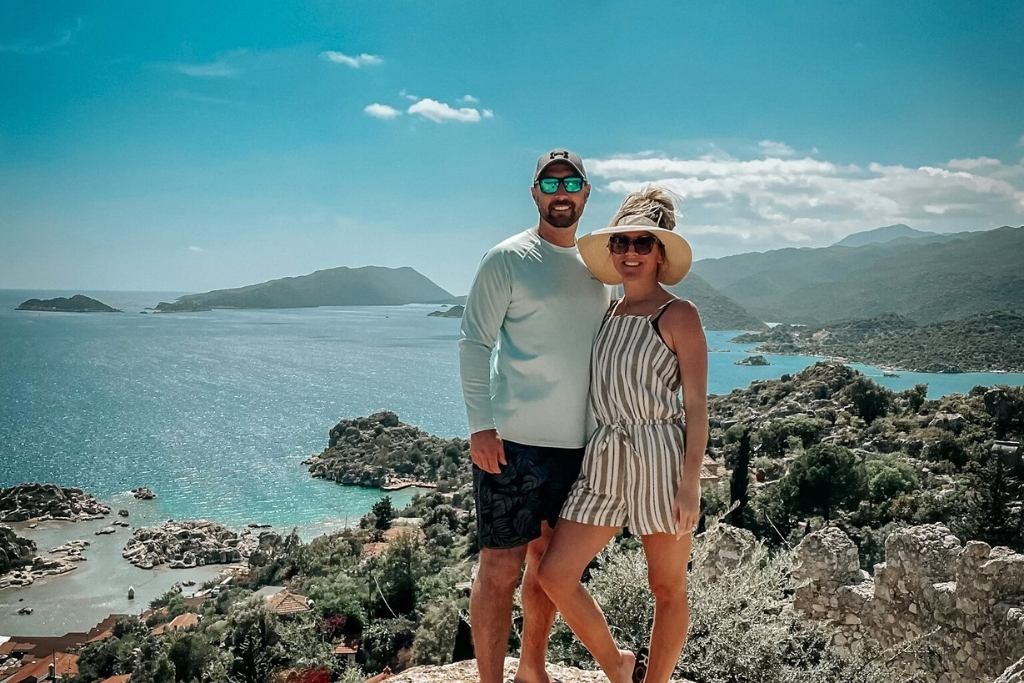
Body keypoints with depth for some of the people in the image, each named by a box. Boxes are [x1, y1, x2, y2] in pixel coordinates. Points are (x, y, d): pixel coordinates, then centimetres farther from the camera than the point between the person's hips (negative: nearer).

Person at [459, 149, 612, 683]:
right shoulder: (508, 258, -5)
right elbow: (473, 343, -7)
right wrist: (480, 426, -15)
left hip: (578, 443, 6)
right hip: (512, 440, -6)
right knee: (501, 568, -1)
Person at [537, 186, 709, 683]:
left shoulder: (678, 316, -5)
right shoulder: (607, 314, 13)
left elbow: (697, 406, -8)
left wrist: (690, 485, -15)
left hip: (661, 458, -6)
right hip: (604, 460, 6)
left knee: (667, 588, 7)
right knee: (555, 574, 0)